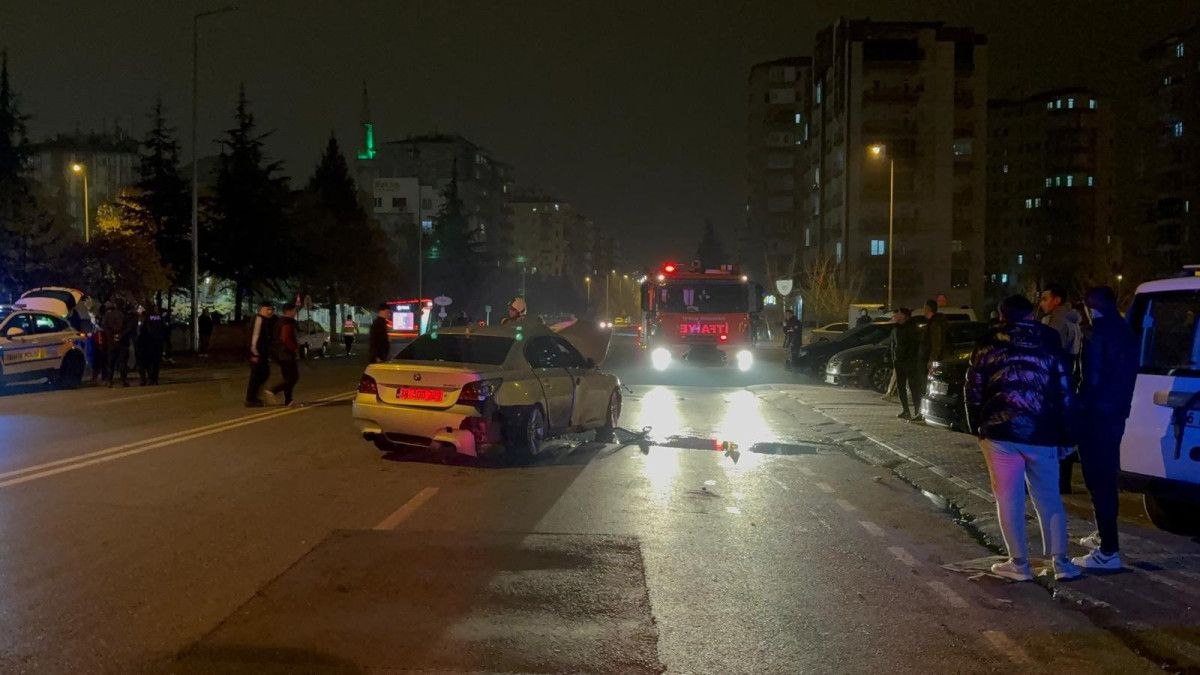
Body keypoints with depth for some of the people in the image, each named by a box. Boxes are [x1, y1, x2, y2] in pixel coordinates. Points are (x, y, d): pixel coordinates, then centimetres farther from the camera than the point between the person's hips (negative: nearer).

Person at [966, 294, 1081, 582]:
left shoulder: (988, 346, 6)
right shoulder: (1050, 347, 9)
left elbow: (973, 391, 5)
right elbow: (1065, 396, 8)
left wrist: (977, 428, 14)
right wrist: (1065, 437, 12)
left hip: (1000, 432, -2)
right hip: (1041, 434, 2)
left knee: (1009, 498, 4)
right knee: (1049, 498, 14)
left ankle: (1019, 564, 6)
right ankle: (1060, 561, 11)